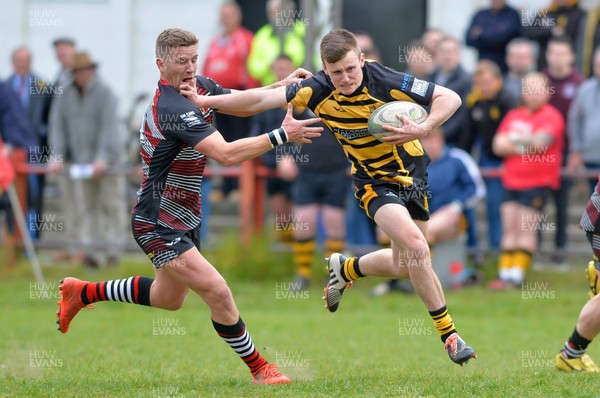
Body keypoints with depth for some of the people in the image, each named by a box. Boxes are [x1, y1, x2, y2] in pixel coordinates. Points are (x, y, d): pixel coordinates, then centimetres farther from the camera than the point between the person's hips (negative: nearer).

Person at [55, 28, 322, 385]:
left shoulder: (199, 86, 1)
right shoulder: (173, 108, -28)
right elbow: (226, 155, -36)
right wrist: (282, 135, -36)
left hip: (184, 218, 10)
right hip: (159, 225, -10)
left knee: (169, 299, 26)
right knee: (217, 291, -18)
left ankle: (82, 292, 42)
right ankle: (259, 369, -3)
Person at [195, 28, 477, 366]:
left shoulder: (387, 82, -23)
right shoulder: (319, 90, -18)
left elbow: (450, 98, -20)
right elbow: (260, 100, -13)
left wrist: (422, 129, -36)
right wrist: (204, 100, -16)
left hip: (412, 172, 1)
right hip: (374, 181, -1)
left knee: (404, 266, 10)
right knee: (416, 247, -23)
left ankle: (346, 269, 42)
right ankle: (448, 333, -9)